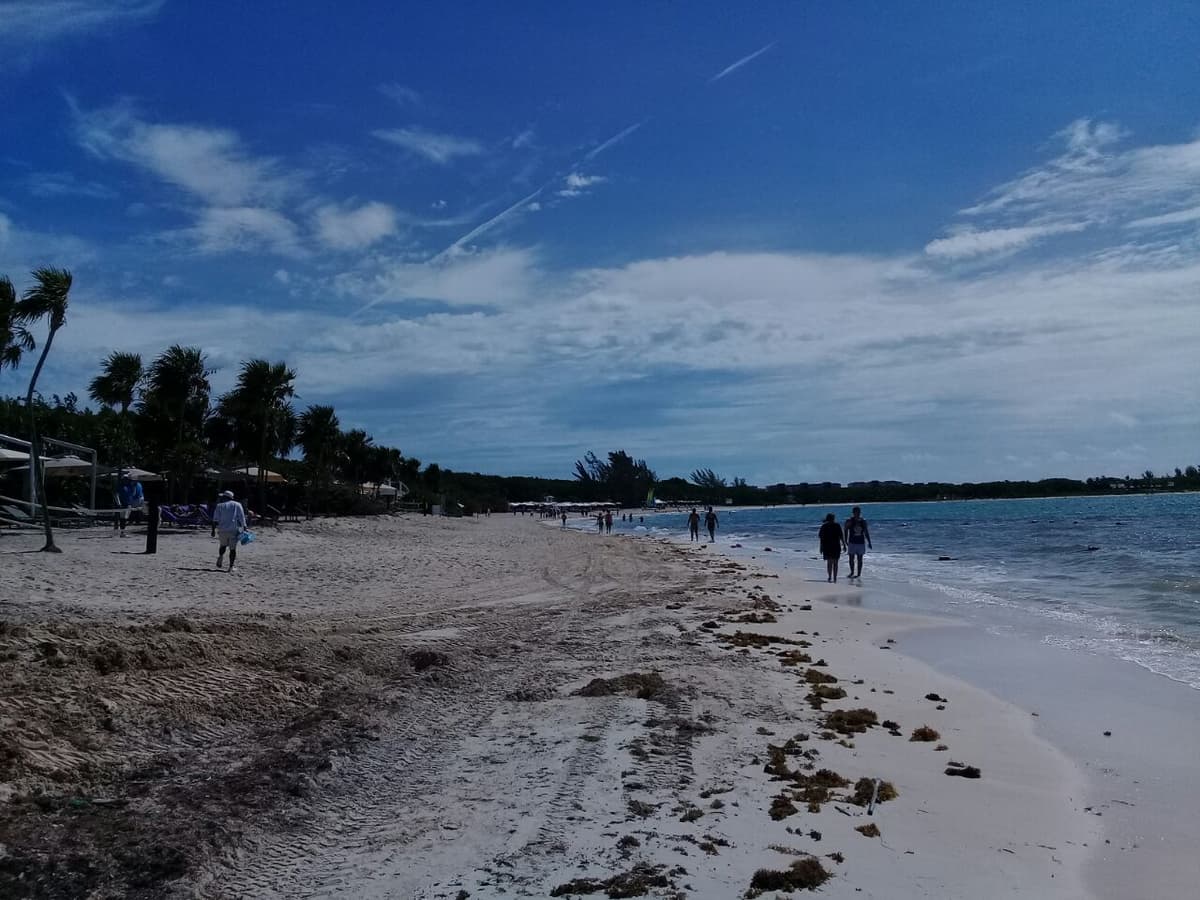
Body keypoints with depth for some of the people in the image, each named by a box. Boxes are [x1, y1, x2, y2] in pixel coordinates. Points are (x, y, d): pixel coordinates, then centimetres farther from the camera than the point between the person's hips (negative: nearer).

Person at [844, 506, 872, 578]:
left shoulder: (863, 521, 4)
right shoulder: (849, 521, -4)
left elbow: (866, 532, 10)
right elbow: (846, 532, -3)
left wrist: (869, 543, 9)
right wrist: (846, 542, -11)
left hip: (861, 543, 2)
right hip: (852, 542, -2)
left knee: (859, 559, 4)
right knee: (851, 558, 4)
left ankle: (859, 574, 11)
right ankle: (852, 572, 22)